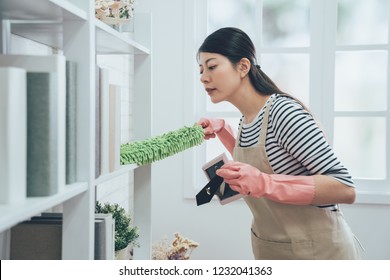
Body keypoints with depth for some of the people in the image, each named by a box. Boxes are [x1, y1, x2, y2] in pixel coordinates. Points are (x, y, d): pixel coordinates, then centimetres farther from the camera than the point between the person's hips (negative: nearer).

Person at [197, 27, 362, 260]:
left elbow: (345, 188, -26)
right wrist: (222, 131, 5)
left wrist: (263, 183, -35)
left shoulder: (284, 112, -23)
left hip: (317, 250, -7)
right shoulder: (246, 119, -1)